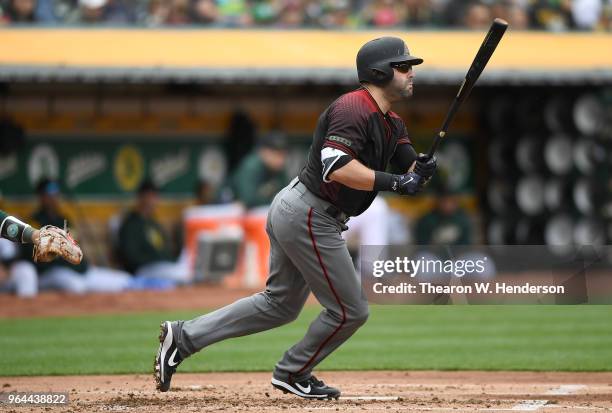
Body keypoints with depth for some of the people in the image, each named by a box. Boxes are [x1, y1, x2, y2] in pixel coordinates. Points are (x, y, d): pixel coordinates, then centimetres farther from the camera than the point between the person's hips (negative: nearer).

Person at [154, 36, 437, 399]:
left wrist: (421, 171, -14)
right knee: (351, 311, -1)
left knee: (281, 304, 19)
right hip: (310, 217, -11)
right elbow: (338, 168, -30)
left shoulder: (392, 124, 13)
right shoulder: (354, 108, -18)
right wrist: (393, 182, -29)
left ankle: (184, 336, 17)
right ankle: (294, 374, 17)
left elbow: (409, 173, 8)